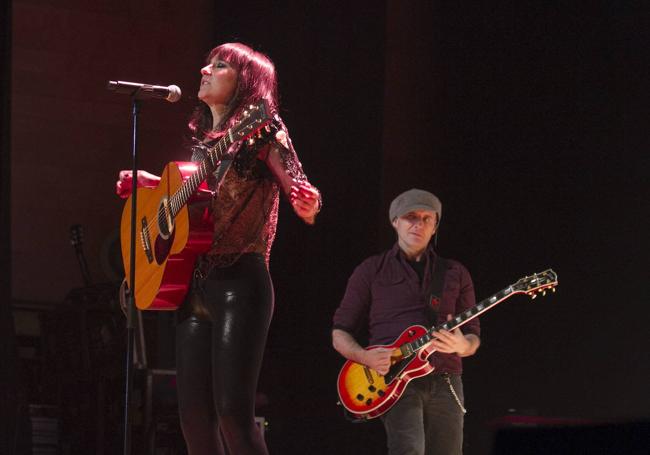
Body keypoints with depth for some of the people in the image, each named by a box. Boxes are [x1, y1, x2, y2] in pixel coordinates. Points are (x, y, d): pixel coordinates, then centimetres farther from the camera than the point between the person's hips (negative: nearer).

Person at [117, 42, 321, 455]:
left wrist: (307, 204, -34)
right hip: (193, 283, 8)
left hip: (239, 281, -8)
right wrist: (149, 182, 21)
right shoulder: (204, 139, 18)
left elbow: (300, 192, -12)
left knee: (233, 411, -16)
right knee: (195, 416, 3)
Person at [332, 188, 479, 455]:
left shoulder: (455, 274, 18)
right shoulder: (371, 271, 11)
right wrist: (366, 357, -11)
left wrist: (462, 346, -9)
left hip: (444, 382, 4)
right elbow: (340, 333, 10)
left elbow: (473, 336, 16)